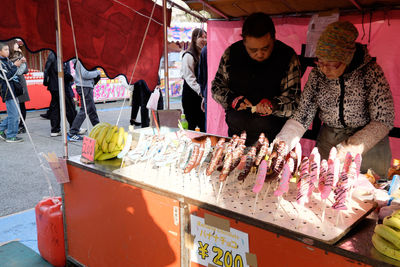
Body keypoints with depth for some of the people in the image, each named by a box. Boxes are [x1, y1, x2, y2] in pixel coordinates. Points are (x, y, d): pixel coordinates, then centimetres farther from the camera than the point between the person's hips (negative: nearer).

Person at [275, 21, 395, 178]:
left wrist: (351, 147, -27)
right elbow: (302, 117, -7)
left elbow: (384, 120, -16)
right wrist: (280, 145, -22)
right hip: (328, 144, 3)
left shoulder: (371, 72, -16)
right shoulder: (317, 75, -7)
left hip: (369, 145, -2)